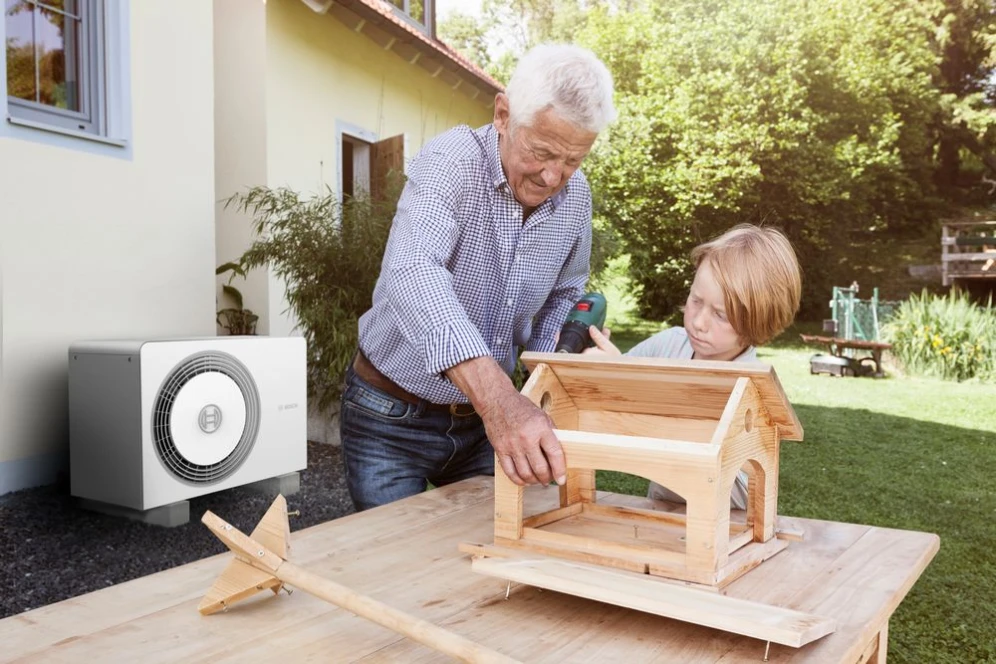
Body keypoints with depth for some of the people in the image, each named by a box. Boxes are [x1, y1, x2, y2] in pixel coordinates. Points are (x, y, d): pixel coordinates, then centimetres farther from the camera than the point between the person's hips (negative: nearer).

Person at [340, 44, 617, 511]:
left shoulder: (575, 197, -4)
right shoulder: (451, 162, -23)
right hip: (392, 420, -4)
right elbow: (415, 276, -42)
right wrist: (496, 396, -55)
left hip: (484, 416, 5)